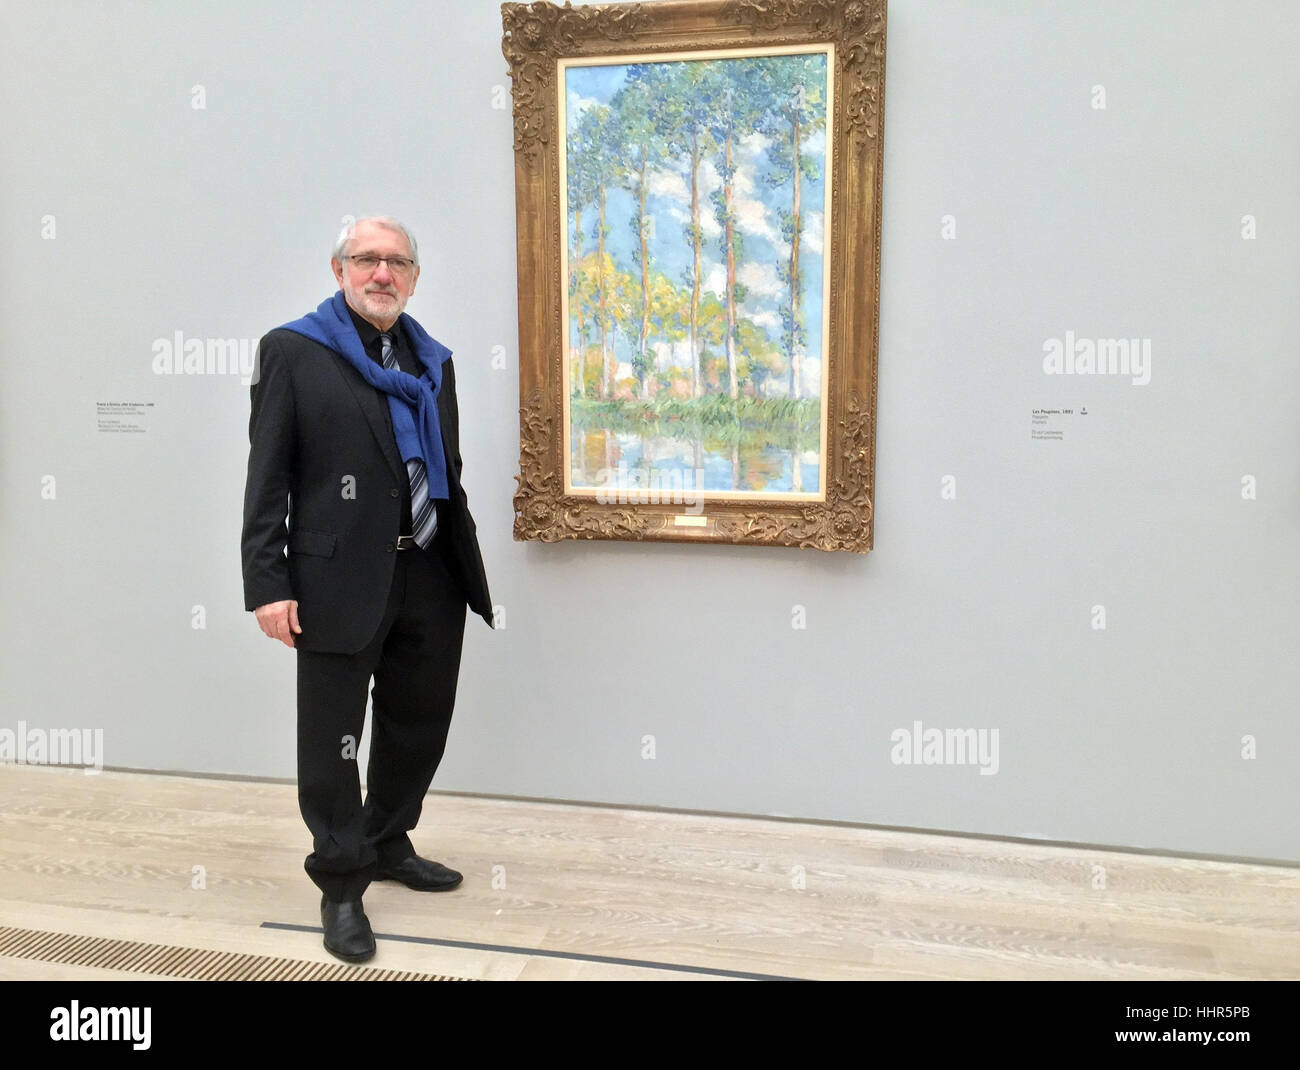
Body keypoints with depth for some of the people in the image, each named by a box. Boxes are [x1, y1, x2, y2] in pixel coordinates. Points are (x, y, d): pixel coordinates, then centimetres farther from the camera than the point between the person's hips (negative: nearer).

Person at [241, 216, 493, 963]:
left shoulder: (432, 360, 13)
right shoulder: (293, 350, -2)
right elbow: (267, 477, -7)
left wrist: (464, 561, 15)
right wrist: (267, 585, -12)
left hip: (431, 578, 5)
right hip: (342, 580, -5)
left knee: (419, 724, 17)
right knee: (333, 742, 5)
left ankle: (389, 844, 39)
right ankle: (342, 884, 24)